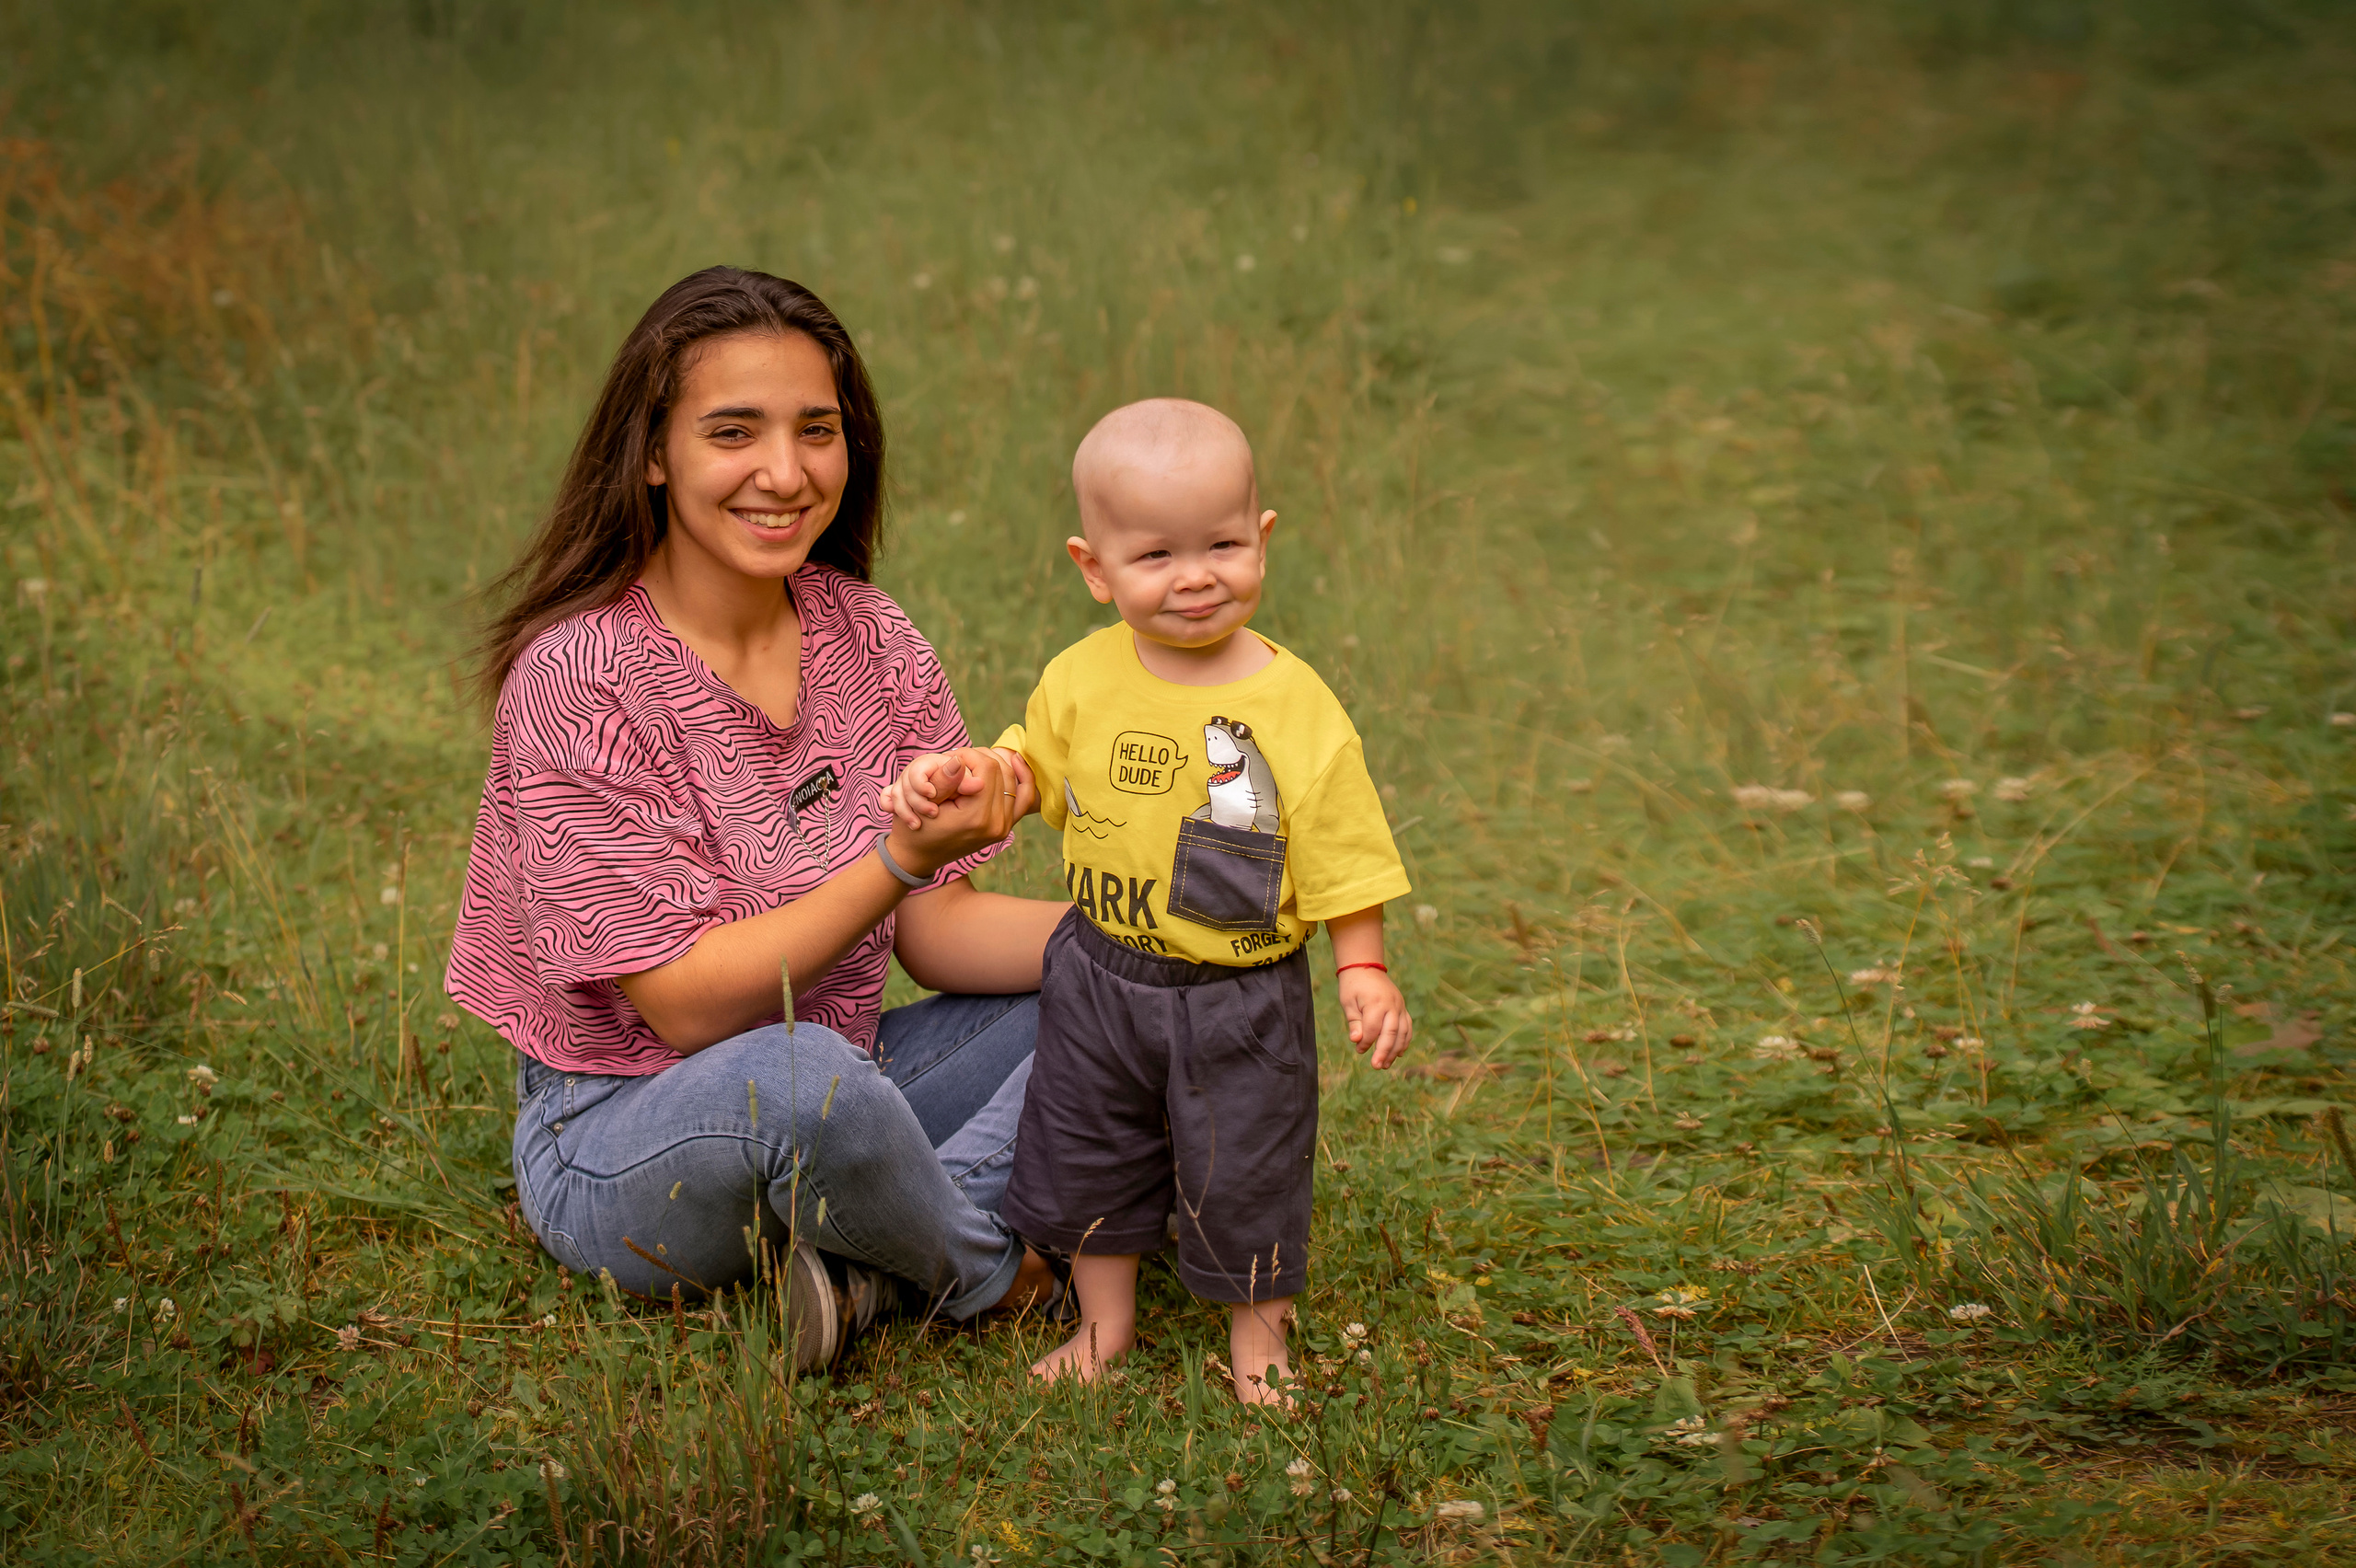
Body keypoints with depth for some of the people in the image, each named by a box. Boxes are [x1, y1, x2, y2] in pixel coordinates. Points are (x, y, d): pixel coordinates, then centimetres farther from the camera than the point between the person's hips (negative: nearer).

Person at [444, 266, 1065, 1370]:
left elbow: (936, 931, 0)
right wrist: (902, 857, -30)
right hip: (619, 1138, -7)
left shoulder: (865, 636, 1)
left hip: (832, 1089, 7)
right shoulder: (581, 680, -18)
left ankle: (862, 1260, -17)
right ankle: (983, 1274, -8)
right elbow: (687, 1004, -21)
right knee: (796, 1075, -38)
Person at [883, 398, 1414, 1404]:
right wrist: (958, 778, -7)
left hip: (1240, 997, -4)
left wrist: (1363, 968, -17)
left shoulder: (1295, 707, -17)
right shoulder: (1083, 680, -7)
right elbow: (1032, 765, 11)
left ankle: (1257, 1337, 34)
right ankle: (1106, 1323, 41)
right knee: (1085, 1158, 18)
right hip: (1100, 980, 4)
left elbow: (1342, 858, -10)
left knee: (1245, 1171, 10)